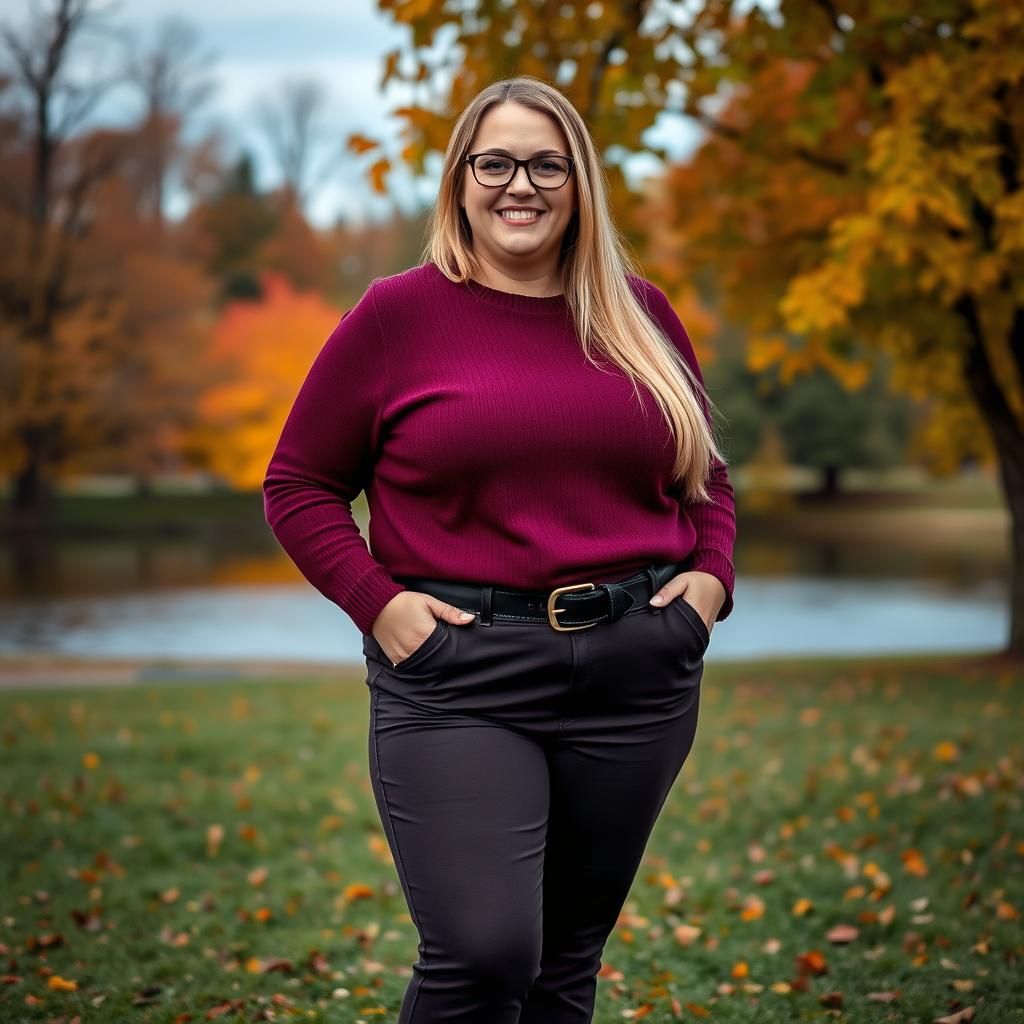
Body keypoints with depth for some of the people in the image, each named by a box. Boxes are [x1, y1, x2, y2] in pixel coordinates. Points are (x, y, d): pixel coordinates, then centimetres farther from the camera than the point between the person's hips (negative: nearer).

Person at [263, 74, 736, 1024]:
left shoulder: (637, 312, 11)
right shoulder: (399, 313, 0)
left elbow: (706, 470, 22)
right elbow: (297, 483, 3)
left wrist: (712, 572, 5)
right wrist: (376, 601, -9)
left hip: (637, 668, 4)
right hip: (457, 673, -4)